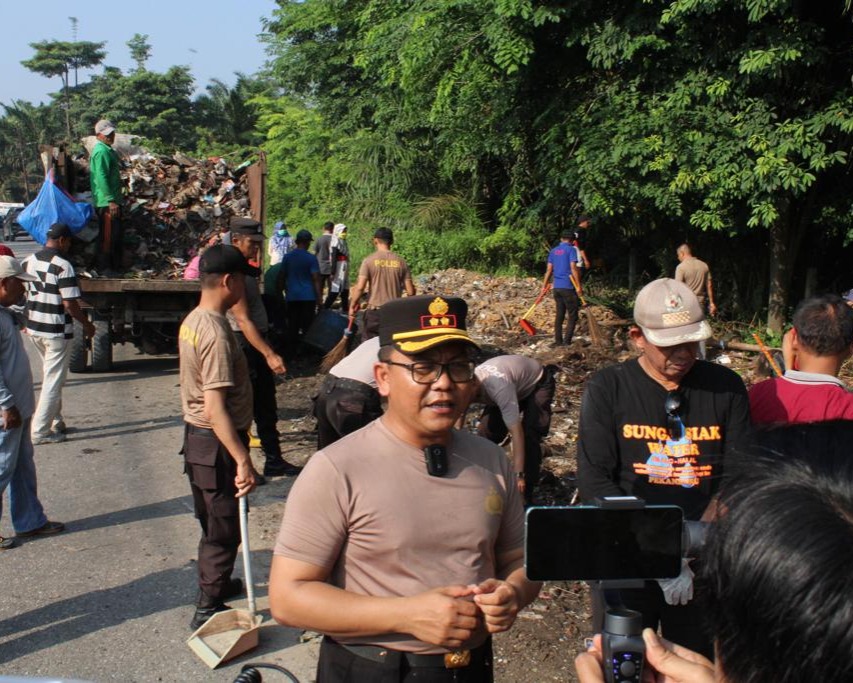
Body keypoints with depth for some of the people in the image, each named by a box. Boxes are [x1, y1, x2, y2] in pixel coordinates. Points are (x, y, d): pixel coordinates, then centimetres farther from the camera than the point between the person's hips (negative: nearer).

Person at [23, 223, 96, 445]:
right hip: (57, 331, -8)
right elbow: (70, 304, -19)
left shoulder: (28, 262, 4)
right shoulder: (62, 266, -18)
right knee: (53, 380, 2)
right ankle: (40, 431, 4)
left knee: (50, 375, 22)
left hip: (34, 328, 8)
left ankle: (55, 422, 29)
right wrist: (87, 324, -5)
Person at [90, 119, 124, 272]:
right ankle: (106, 268, 3)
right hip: (107, 202, -10)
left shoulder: (108, 150, 16)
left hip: (113, 200, 10)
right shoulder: (101, 152, -16)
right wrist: (111, 201, -24)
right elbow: (101, 178, -22)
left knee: (117, 235, 16)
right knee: (109, 236, -4)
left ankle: (116, 266, 25)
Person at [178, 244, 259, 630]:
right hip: (216, 443, -10)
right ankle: (209, 610, 15)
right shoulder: (216, 333, -25)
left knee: (212, 522, 24)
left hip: (196, 436, 10)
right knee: (224, 529, 4)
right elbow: (215, 409, -30)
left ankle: (215, 585, 41)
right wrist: (243, 460, -32)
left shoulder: (192, 321, 6)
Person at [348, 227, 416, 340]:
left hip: (374, 311, -2)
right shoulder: (401, 262, 1)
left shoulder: (369, 260, -7)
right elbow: (410, 291, -1)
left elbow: (359, 288, -13)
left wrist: (352, 306, 1)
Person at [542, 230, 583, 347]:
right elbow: (573, 268, -14)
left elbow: (549, 270, 9)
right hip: (568, 287, -6)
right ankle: (567, 340, -6)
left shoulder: (553, 251, 11)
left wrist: (544, 285, 13)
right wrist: (579, 286, -13)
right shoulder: (571, 250, -6)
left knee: (559, 314, 12)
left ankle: (558, 340, 12)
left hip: (557, 287, 6)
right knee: (572, 316, 1)